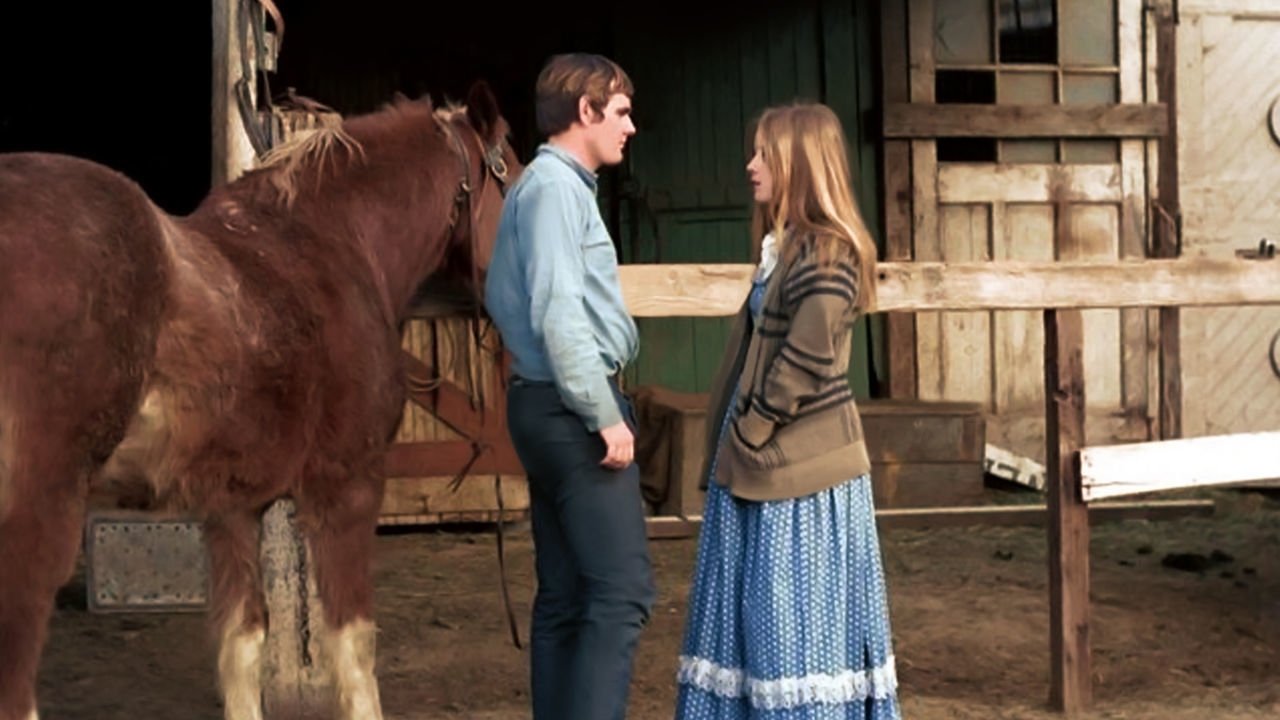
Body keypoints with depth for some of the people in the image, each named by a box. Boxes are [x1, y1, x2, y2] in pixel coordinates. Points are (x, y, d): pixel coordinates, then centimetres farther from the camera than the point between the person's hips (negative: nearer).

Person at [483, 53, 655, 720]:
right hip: (572, 409, -10)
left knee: (565, 595, 11)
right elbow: (559, 313, -22)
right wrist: (606, 415, -20)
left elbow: (501, 297, 23)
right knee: (621, 590, -13)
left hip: (549, 406, 10)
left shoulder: (554, 185, 17)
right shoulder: (556, 186, -13)